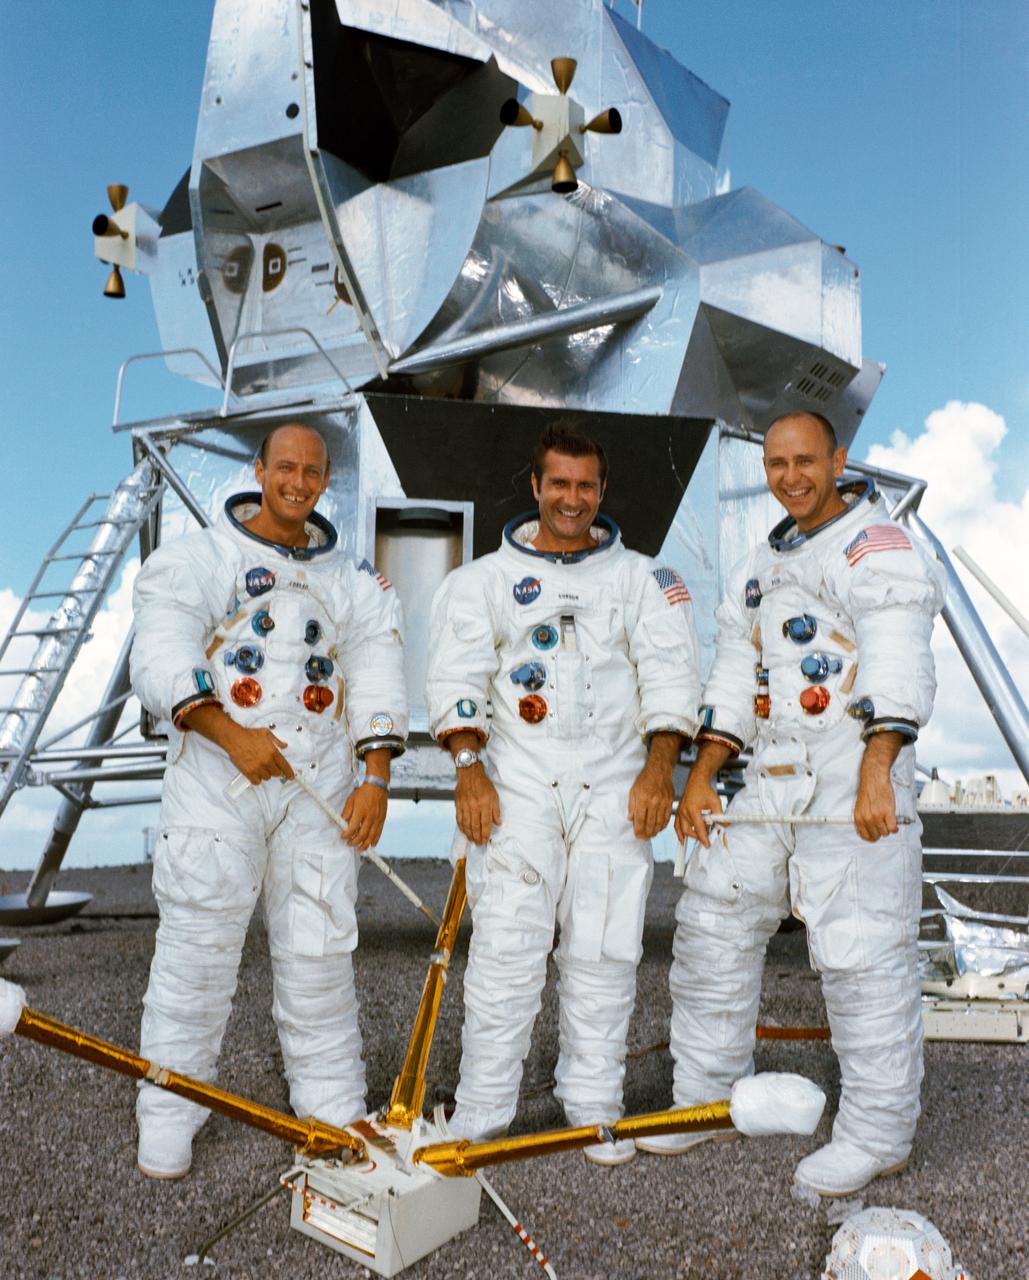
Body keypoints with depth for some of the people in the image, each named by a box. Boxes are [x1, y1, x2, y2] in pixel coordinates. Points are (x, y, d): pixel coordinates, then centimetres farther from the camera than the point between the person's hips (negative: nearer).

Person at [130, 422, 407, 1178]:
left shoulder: (352, 581, 15)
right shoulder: (197, 559, 5)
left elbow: (378, 677, 7)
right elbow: (160, 658, -9)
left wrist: (377, 780, -5)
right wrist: (230, 734, -21)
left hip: (321, 787, 3)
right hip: (216, 783, -2)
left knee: (320, 952, 6)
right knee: (198, 951, 1)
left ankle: (334, 1112, 21)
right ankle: (168, 1123, 17)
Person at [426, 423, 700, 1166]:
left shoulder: (643, 579, 12)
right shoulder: (485, 579, 10)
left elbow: (670, 672, 4)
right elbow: (457, 676, 3)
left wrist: (659, 768, -9)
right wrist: (469, 769, -10)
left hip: (616, 794, 1)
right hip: (516, 789, -1)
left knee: (605, 953, 4)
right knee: (505, 951, -4)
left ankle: (596, 1112, 19)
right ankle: (480, 1118, 9)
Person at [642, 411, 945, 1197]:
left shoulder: (879, 549, -4)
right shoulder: (763, 566, 20)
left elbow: (896, 668, -18)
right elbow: (735, 681, 17)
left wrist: (875, 775, -30)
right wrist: (701, 776, 8)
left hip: (856, 786, -8)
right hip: (772, 782, 8)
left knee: (862, 954, -4)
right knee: (712, 927, 10)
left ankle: (878, 1136, 14)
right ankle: (705, 1097, 26)